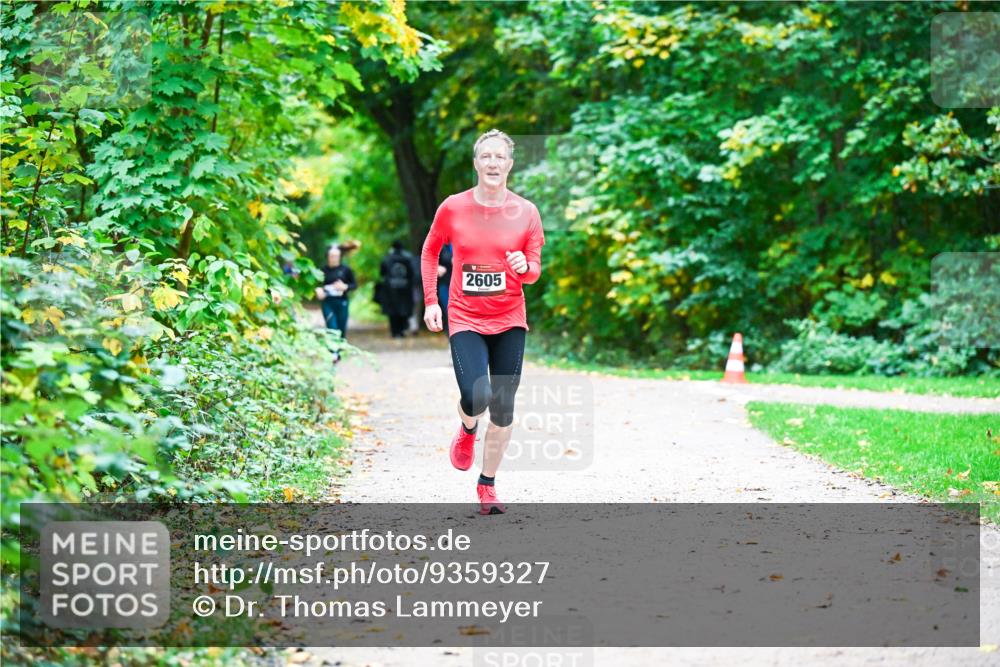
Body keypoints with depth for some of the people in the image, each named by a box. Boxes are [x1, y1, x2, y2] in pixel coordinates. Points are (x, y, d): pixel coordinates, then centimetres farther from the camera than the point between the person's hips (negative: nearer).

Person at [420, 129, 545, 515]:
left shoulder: (526, 212, -1)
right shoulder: (453, 208, -3)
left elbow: (534, 272, 5)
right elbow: (430, 252, 12)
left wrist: (524, 266, -19)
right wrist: (431, 302, 4)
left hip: (509, 321, 2)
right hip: (465, 320, -2)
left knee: (503, 408, 3)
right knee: (476, 398, -19)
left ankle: (488, 485, 20)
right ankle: (467, 429, 19)